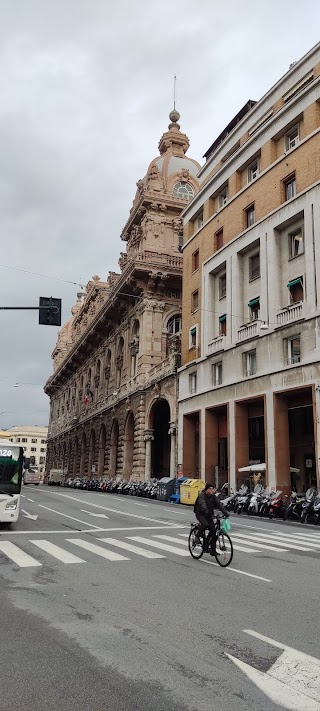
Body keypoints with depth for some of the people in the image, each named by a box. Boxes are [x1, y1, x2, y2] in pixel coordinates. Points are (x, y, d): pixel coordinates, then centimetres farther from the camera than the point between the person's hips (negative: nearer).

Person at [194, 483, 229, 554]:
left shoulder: (213, 496, 0)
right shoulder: (201, 495, -16)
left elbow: (219, 504, -10)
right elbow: (202, 504, -34)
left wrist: (225, 512, -24)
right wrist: (206, 511, -51)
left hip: (209, 515, 5)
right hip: (200, 514, -5)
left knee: (213, 531, -5)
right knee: (205, 524, -35)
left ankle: (213, 550, 5)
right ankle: (197, 536, -9)